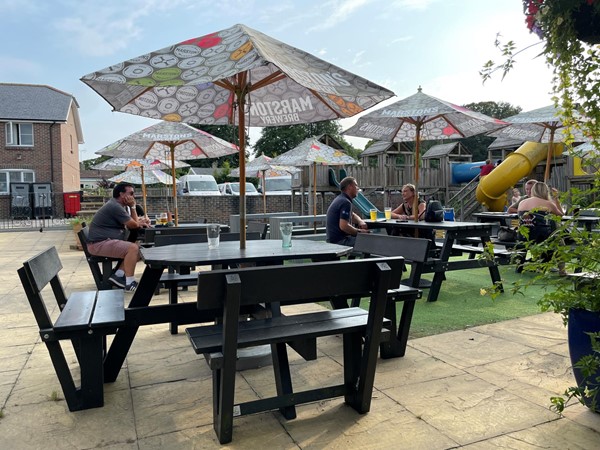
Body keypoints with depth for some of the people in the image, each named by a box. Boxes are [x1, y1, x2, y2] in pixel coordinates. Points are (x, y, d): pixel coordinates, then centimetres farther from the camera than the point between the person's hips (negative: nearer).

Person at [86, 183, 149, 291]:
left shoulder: (117, 205, 17)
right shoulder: (115, 207, -16)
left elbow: (133, 223, 16)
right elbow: (134, 225, -11)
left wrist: (132, 206, 5)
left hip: (106, 241, 11)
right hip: (99, 244, -11)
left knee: (139, 248, 6)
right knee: (133, 248, -27)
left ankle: (118, 274, 3)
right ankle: (130, 283, -19)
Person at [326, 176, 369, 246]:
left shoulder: (340, 199, 15)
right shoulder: (346, 202, -17)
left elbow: (353, 215, 28)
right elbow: (343, 226, -27)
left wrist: (361, 222, 6)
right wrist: (359, 231, -14)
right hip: (340, 241, -10)